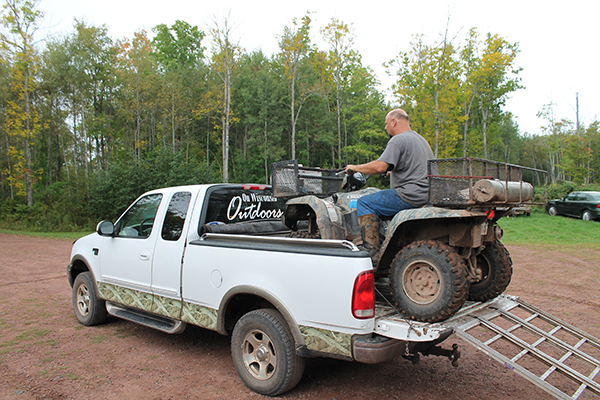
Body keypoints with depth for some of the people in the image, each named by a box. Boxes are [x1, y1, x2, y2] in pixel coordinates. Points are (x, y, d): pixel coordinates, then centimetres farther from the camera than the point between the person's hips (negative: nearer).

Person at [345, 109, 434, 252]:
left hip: (410, 196, -11)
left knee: (365, 203, -9)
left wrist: (355, 168, -9)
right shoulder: (421, 139, 21)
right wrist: (392, 172, 34)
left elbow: (380, 167, -23)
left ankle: (371, 247, -14)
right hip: (425, 195, 11)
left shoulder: (398, 140, -12)